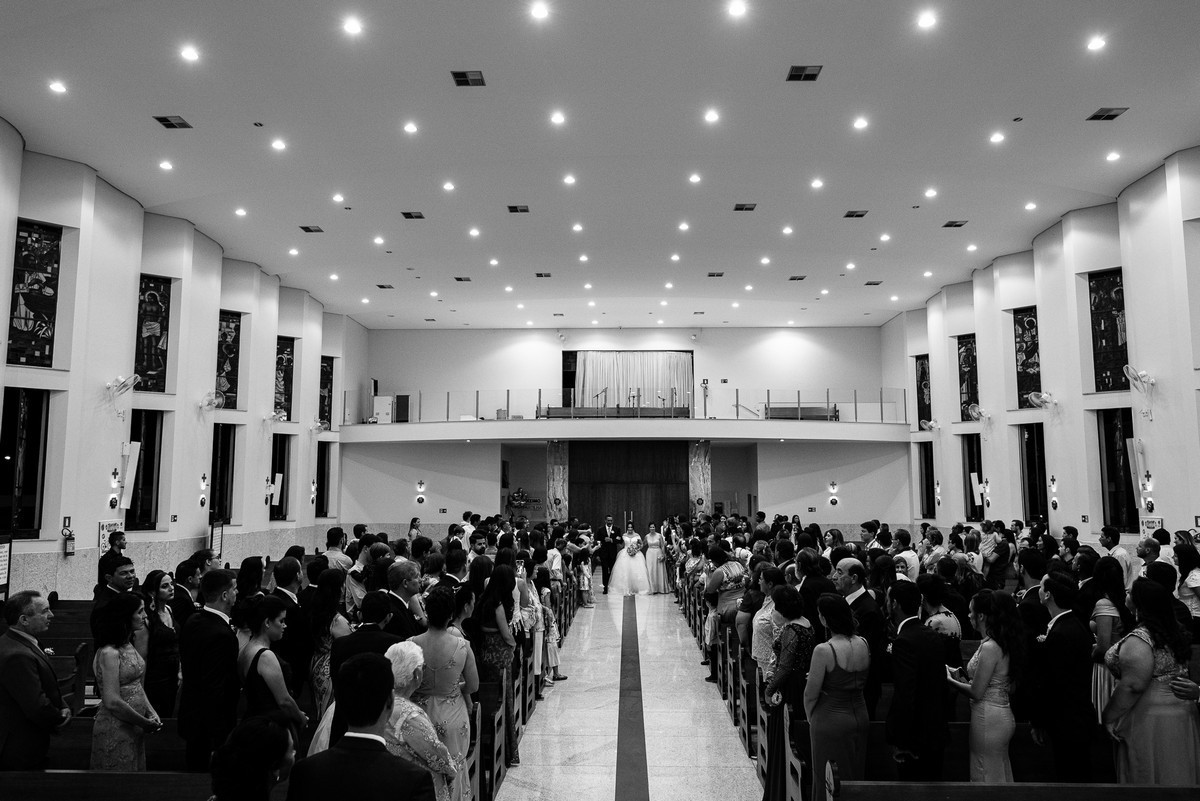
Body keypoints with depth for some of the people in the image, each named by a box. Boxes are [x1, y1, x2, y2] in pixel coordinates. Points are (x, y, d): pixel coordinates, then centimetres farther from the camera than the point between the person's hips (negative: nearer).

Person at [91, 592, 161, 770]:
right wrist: (145, 723, -16)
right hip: (115, 731, -8)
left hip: (134, 729, 8)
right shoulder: (109, 653, -20)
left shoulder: (128, 646, 8)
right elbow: (112, 702, -24)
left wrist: (151, 712, 0)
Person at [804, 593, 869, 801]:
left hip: (831, 720, -6)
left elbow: (811, 693, -14)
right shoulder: (864, 644, -5)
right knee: (854, 776, 21)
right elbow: (861, 682, 6)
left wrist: (811, 719, 3)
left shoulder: (824, 650, -23)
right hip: (860, 716, 6)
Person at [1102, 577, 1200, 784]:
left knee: (1146, 775, 4)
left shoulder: (1138, 640, -22)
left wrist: (1109, 717, -17)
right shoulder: (1175, 632, 7)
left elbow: (1132, 686, -25)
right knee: (1173, 772, 18)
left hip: (1151, 720, -9)